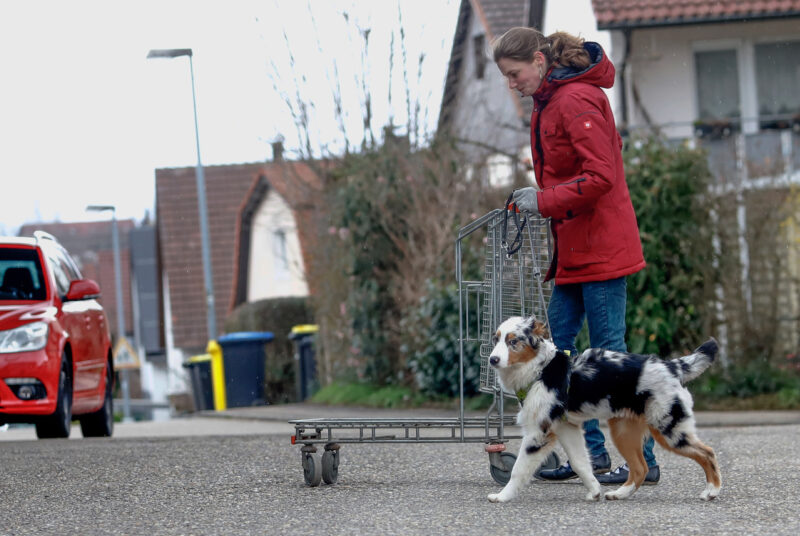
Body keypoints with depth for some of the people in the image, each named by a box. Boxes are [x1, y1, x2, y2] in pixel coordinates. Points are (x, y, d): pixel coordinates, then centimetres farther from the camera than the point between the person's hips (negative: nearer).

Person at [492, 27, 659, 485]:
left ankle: (643, 460, -3)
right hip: (576, 250, 10)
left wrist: (544, 201, -18)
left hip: (601, 248, -10)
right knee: (558, 344, 9)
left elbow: (601, 176, -22)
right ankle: (592, 452, 13)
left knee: (609, 351, -8)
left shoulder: (577, 100, -15)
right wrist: (541, 201, 12)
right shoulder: (549, 103, 16)